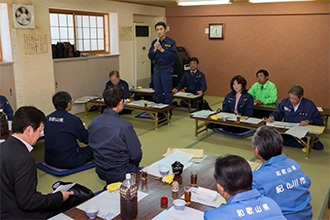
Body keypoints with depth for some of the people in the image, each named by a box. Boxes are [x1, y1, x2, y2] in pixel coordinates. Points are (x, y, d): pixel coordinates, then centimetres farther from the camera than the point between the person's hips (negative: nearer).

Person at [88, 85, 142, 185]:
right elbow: (136, 156, -18)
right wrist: (132, 167, 5)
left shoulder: (93, 123, -8)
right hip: (120, 175, -6)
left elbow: (95, 148, 6)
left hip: (101, 172, 6)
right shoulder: (124, 126, -27)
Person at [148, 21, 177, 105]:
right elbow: (150, 56, 6)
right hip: (157, 69, 5)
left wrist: (162, 50, -18)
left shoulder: (171, 42, -7)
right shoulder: (154, 42, 7)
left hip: (167, 69, -5)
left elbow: (174, 56, -16)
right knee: (157, 91, 12)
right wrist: (154, 49, -12)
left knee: (167, 92, 1)